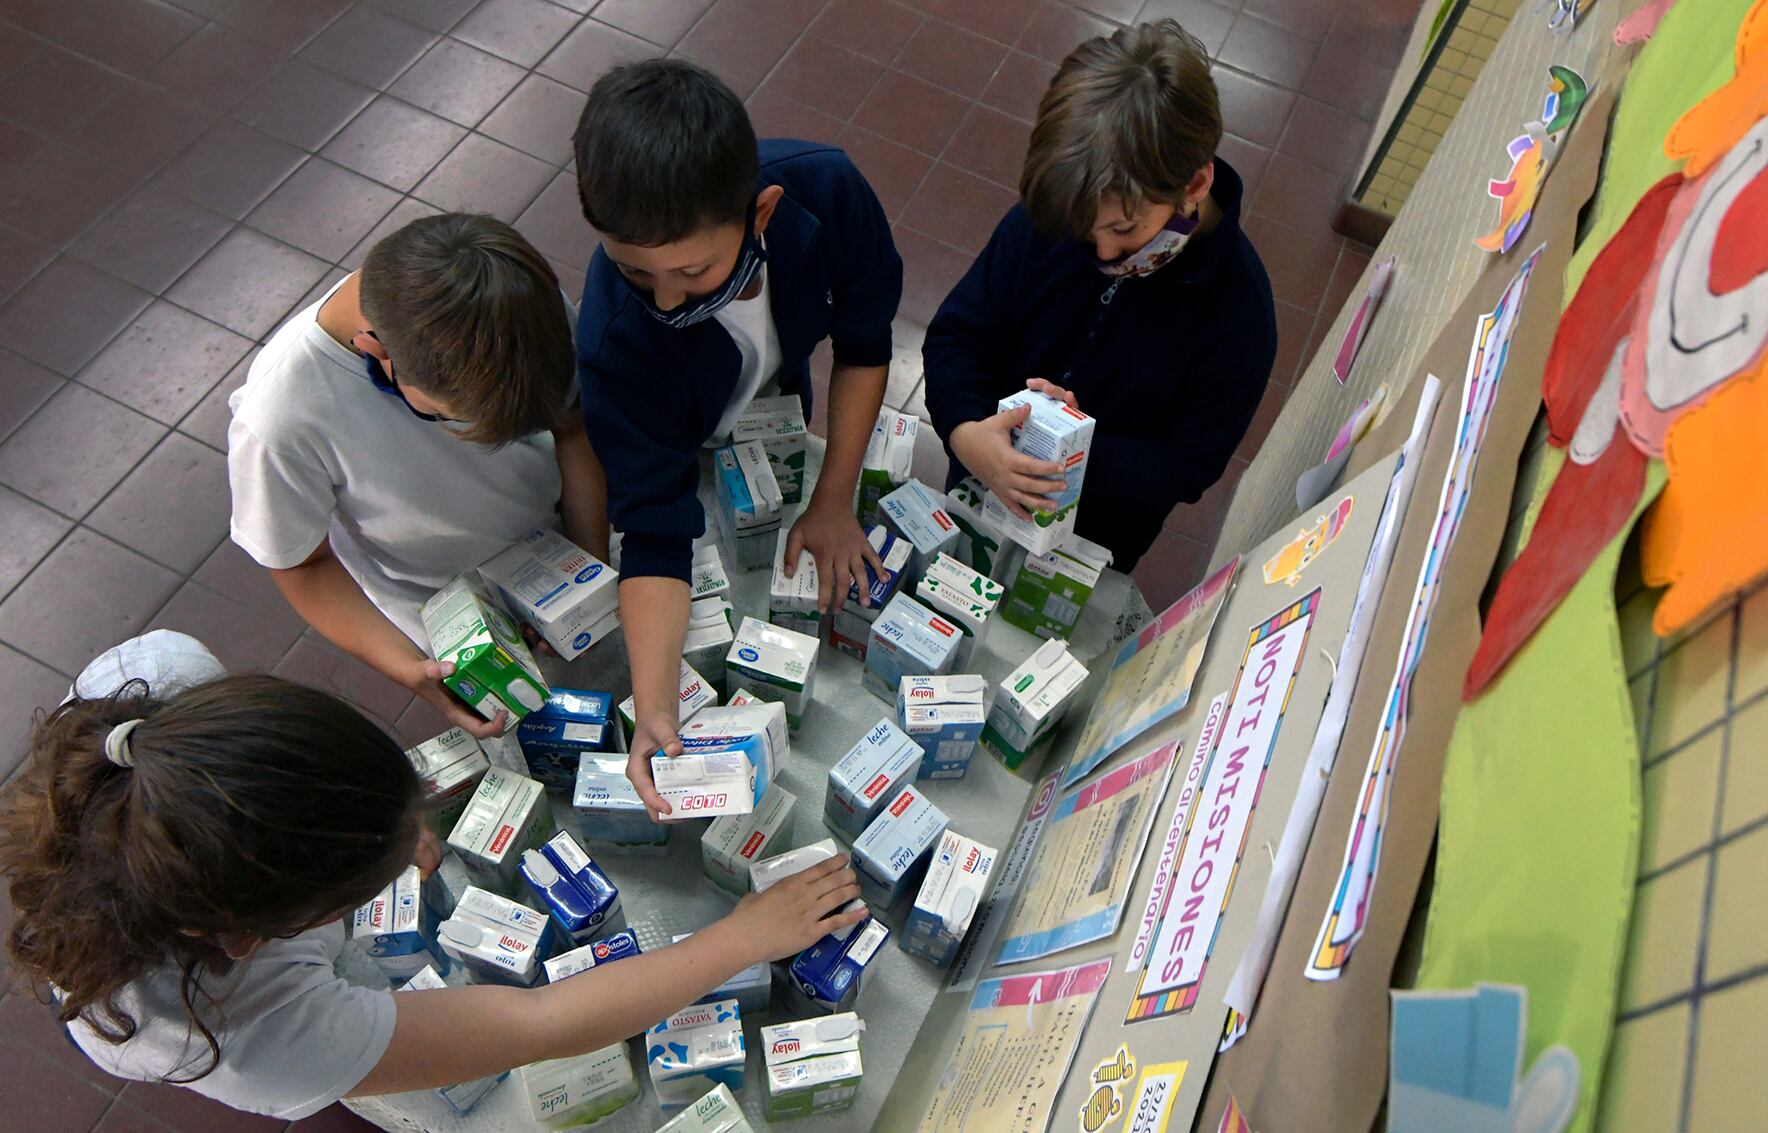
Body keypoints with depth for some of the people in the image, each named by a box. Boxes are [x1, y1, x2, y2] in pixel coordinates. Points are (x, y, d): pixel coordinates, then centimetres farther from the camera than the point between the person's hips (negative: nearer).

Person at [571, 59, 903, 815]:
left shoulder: (824, 189, -38)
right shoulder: (615, 334, -44)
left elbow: (863, 342, -20)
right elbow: (654, 529, -40)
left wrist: (833, 501, -18)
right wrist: (653, 707, -50)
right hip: (684, 450, -2)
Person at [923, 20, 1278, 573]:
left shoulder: (1238, 313, -29)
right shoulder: (1047, 219, -23)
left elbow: (1189, 467, -21)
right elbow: (957, 334, -15)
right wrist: (966, 433, -37)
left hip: (1095, 543, -2)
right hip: (977, 487, 3)